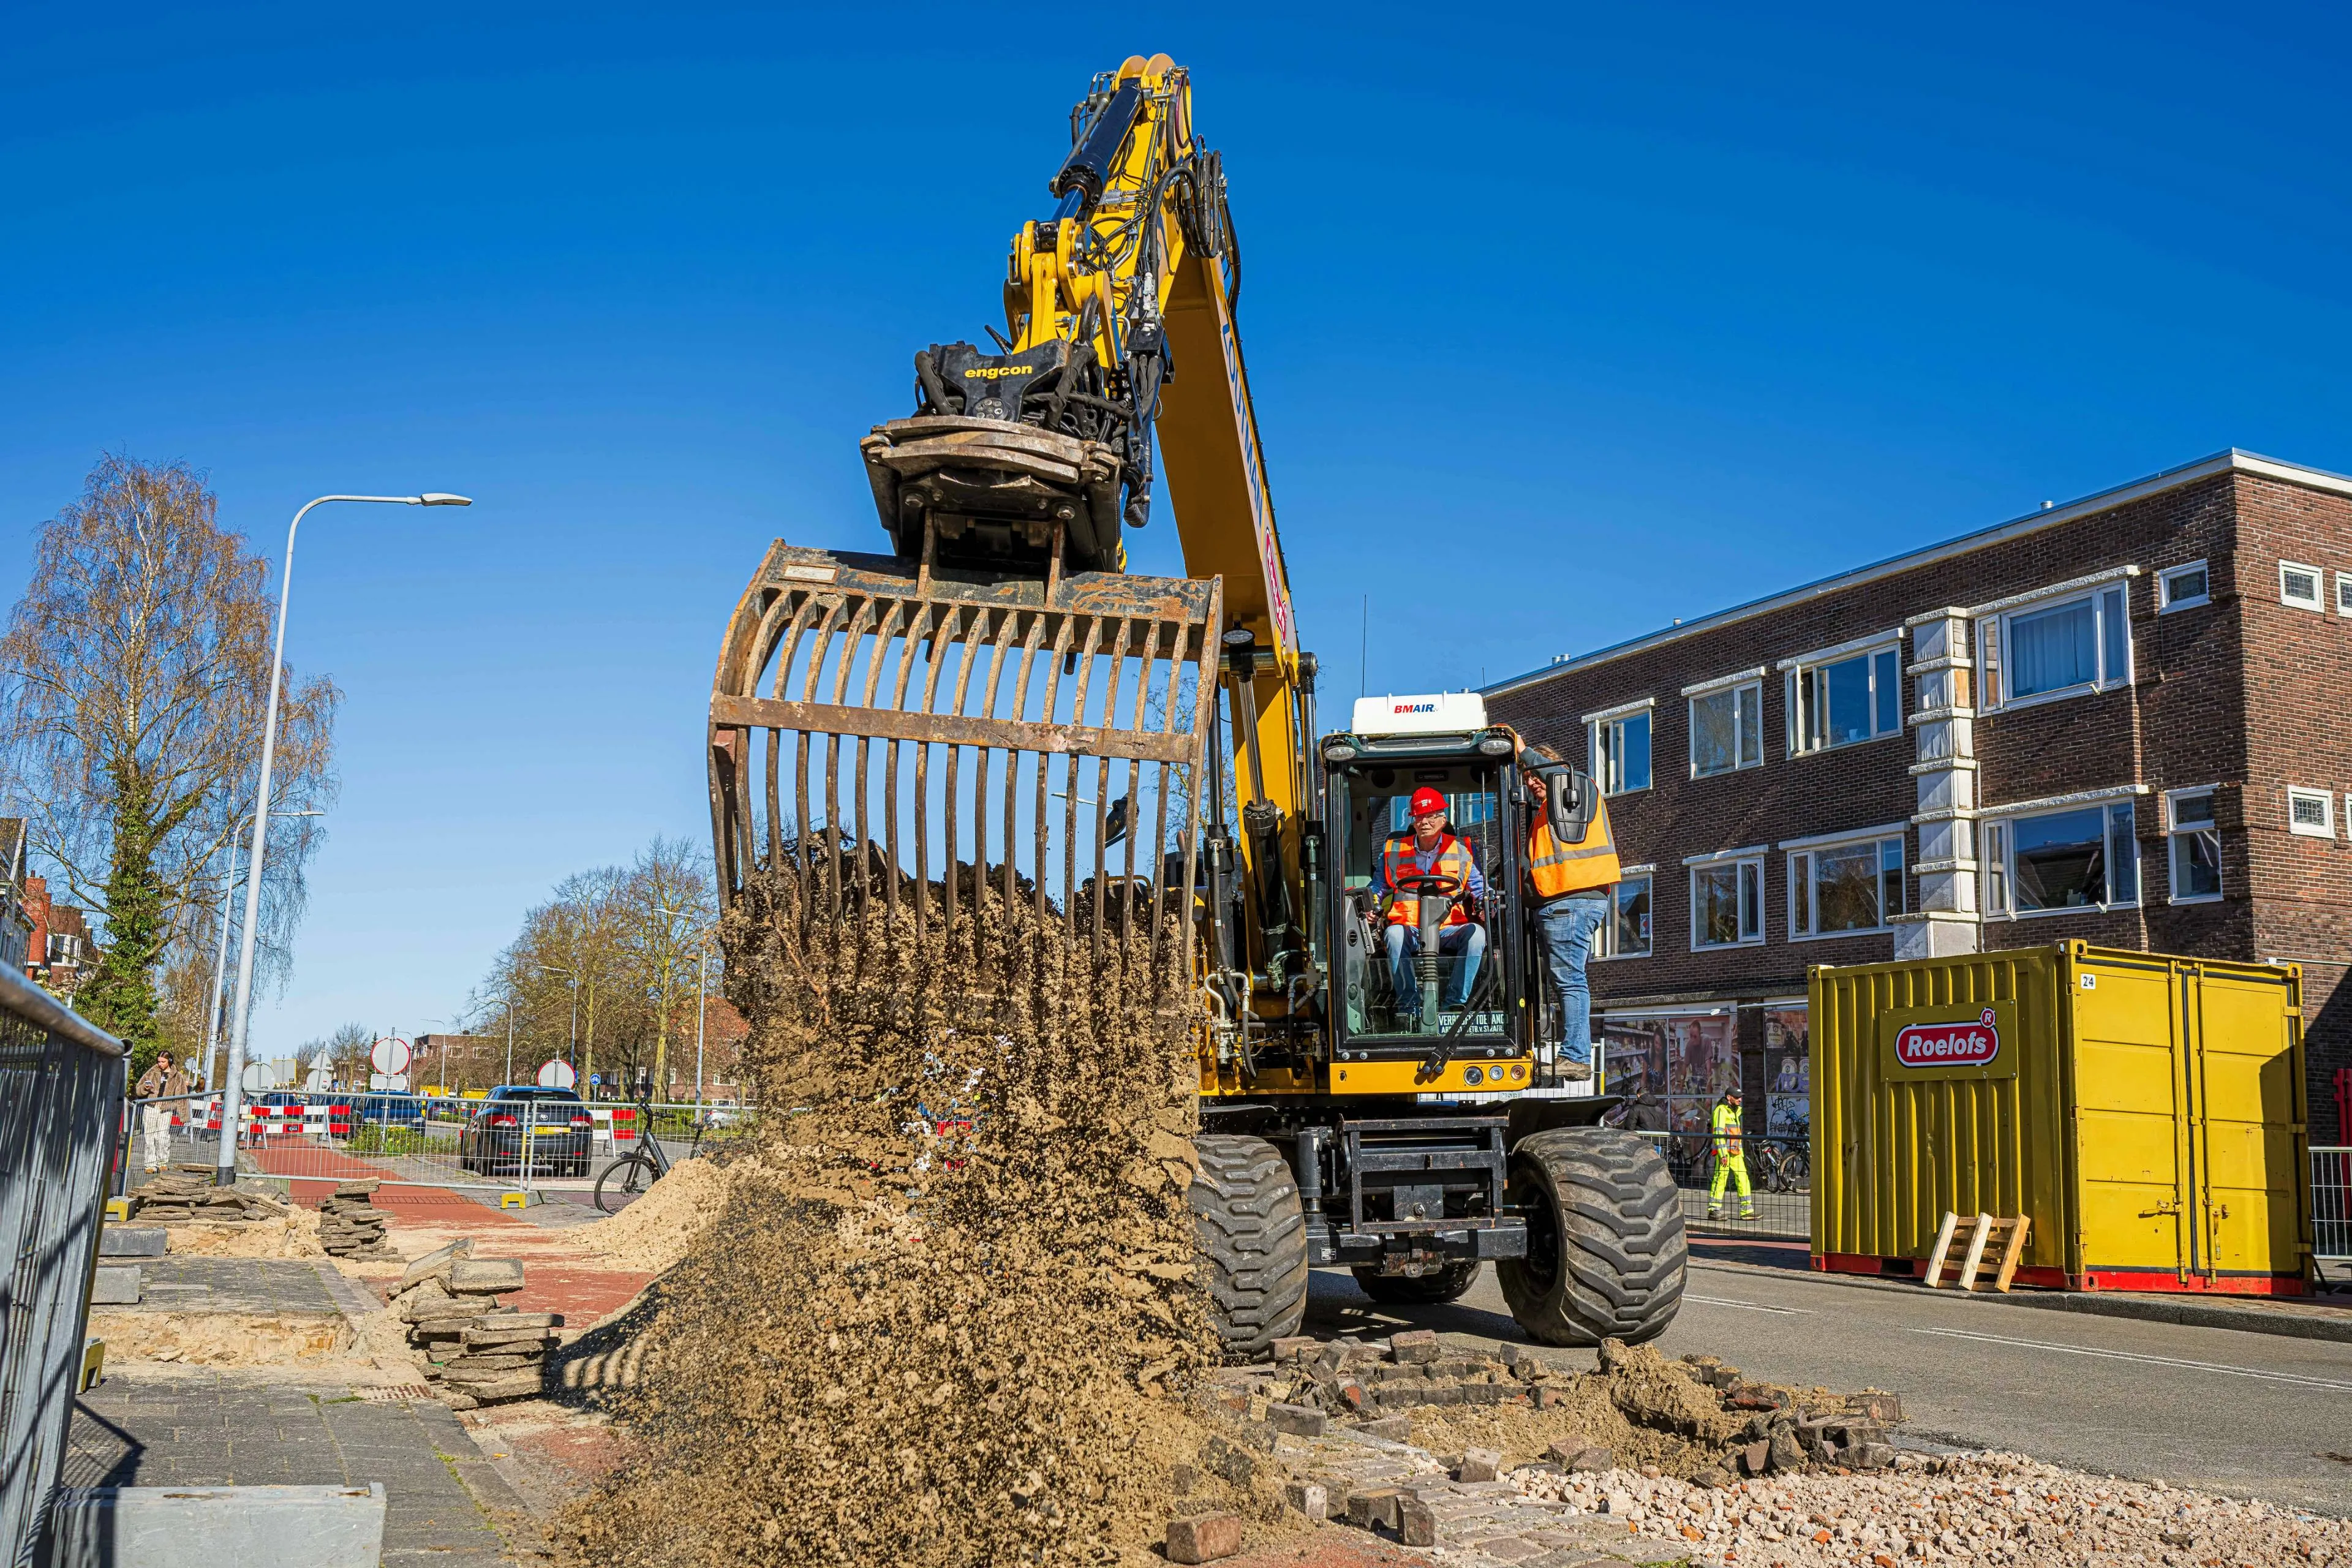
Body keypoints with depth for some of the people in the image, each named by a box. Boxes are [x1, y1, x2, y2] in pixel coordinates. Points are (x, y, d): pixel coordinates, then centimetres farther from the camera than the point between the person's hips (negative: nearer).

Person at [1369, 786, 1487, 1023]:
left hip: (1449, 931, 0)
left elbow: (1478, 886, 15)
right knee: (1395, 934, -36)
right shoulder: (1393, 851, 14)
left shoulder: (1461, 851, 13)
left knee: (1476, 933, -32)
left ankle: (1454, 1001, -24)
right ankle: (1408, 1003, -26)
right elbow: (1379, 886, 22)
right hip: (1410, 929, 0)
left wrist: (1485, 901, -8)